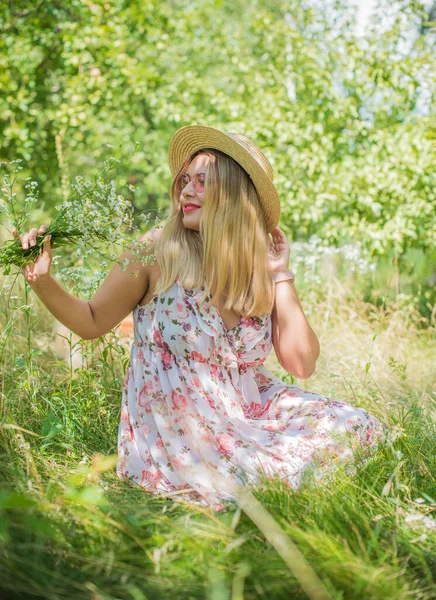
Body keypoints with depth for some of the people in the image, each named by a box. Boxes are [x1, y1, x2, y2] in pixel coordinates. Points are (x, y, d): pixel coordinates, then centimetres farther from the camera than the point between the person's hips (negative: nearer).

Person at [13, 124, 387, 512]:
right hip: (178, 427, -5)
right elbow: (92, 322, -1)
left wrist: (281, 276, -7)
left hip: (250, 408, 5)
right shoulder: (156, 253, -9)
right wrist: (43, 281, -19)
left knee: (356, 428, -3)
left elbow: (301, 364, -5)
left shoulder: (262, 266, 1)